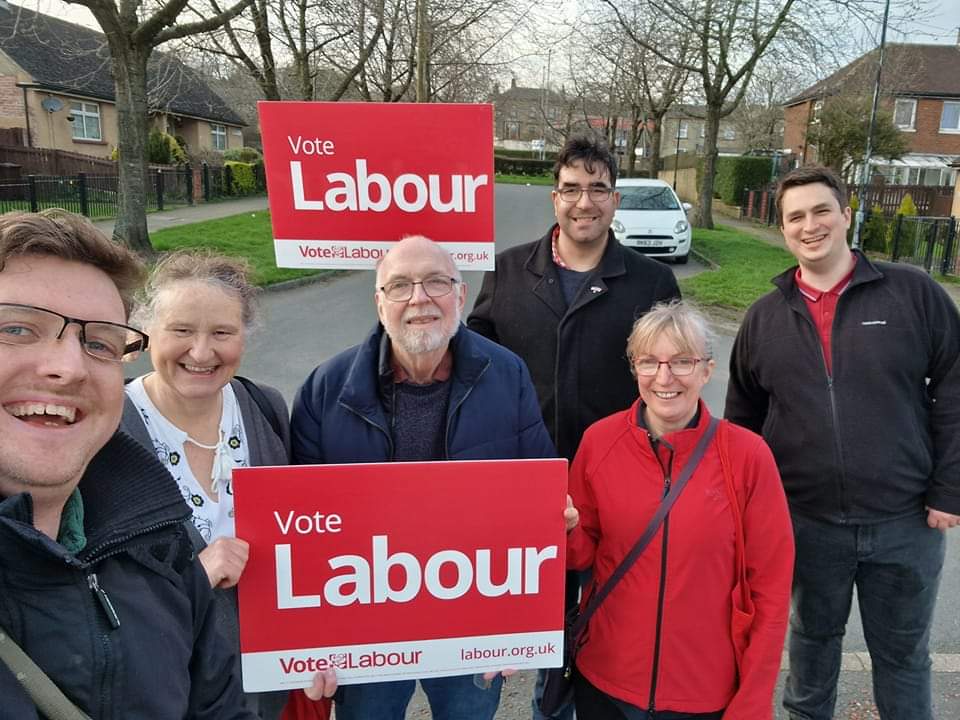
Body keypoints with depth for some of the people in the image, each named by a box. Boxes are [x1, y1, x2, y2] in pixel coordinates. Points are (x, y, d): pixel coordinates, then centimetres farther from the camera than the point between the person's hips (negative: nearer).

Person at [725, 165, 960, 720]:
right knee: (813, 636, 22)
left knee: (902, 654, 17)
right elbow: (743, 419, 9)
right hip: (807, 523, 2)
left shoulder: (914, 294, -5)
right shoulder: (765, 318, 2)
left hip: (905, 522, -1)